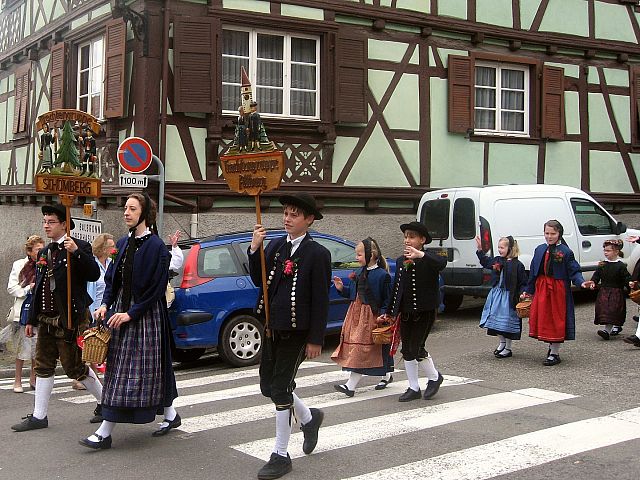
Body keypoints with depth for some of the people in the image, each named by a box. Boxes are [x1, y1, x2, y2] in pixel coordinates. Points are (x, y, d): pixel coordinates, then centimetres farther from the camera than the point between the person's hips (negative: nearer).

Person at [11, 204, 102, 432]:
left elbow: (94, 274, -22)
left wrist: (76, 252, -32)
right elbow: (38, 287, 18)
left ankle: (104, 401, 18)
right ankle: (39, 416, 16)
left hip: (69, 319, -8)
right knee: (43, 366, 9)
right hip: (47, 319, 8)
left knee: (74, 367, 0)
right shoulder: (44, 252, 14)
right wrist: (32, 319, 17)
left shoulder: (80, 247, -8)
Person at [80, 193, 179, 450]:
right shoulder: (123, 243, 11)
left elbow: (156, 288, -14)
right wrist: (105, 305, 0)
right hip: (120, 311, 8)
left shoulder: (155, 246, -11)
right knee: (117, 367, 9)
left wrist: (130, 313, -17)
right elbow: (112, 278, 16)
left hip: (145, 315, -8)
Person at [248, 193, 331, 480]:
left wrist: (316, 340, -11)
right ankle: (309, 418, 39)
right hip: (272, 327, 6)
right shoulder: (275, 246, 8)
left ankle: (281, 456, 9)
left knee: (280, 388, -3)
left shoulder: (317, 254, -9)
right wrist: (255, 249, -11)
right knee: (268, 385, 13)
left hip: (296, 332, -6)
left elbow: (321, 300, -10)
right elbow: (259, 281, 3)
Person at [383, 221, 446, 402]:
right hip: (405, 312, 7)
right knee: (407, 351, 8)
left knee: (416, 348, -9)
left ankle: (434, 377, 17)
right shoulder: (400, 261, 10)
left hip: (424, 312, -6)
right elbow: (396, 288, 15)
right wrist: (390, 312, 14)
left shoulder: (428, 260, -9)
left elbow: (442, 263, -34)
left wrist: (421, 255, -45)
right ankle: (414, 388, 20)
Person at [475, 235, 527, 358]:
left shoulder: (517, 265, -11)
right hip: (496, 294, 6)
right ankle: (501, 342, 32)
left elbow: (523, 283, -9)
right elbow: (485, 262, 23)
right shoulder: (497, 260, 5)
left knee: (507, 320, 3)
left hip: (509, 296, -6)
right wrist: (480, 249, 16)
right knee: (496, 319, 12)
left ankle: (508, 348, 15)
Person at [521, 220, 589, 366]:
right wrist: (528, 291, 15)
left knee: (556, 320, 1)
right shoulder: (540, 250, 9)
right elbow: (533, 271, 14)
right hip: (541, 288, 5)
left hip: (558, 289, -5)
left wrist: (581, 282, -28)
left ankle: (554, 353, 12)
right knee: (542, 319, 7)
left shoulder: (566, 252, -6)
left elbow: (574, 271, -8)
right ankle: (552, 346, 28)